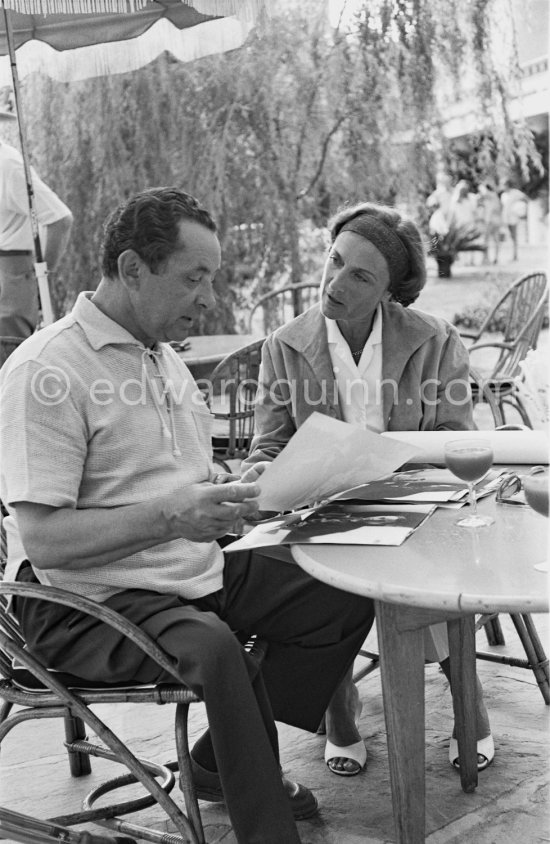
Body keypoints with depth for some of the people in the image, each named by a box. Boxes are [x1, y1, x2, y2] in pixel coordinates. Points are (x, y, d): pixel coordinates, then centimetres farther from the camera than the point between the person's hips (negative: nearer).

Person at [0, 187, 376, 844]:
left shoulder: (163, 357, 13)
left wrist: (235, 492, -2)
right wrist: (169, 517, -29)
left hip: (193, 570, 9)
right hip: (89, 601, -9)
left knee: (345, 599, -1)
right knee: (213, 649, -36)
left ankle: (224, 763, 12)